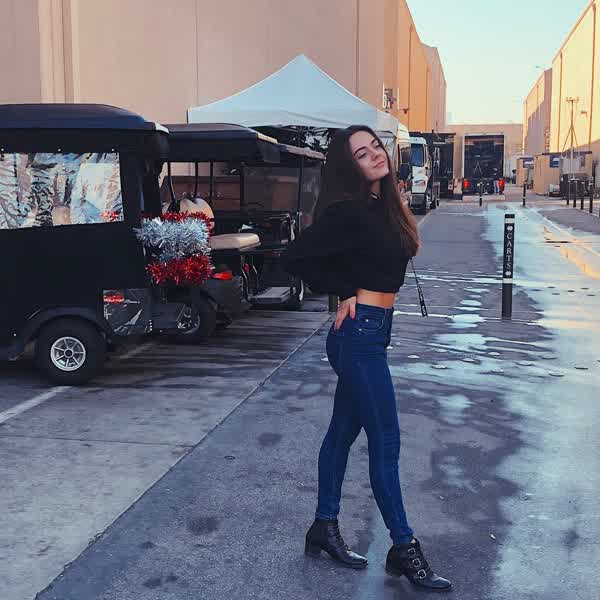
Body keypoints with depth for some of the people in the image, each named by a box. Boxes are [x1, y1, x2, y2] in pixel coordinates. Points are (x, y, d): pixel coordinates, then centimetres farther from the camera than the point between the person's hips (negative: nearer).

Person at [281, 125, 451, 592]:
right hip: (360, 332, -9)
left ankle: (325, 527, 28)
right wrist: (344, 291, -9)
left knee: (344, 429, 15)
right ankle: (404, 548, 12)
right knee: (386, 440, -1)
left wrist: (353, 291, 7)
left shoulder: (385, 206, 9)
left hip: (372, 331, 9)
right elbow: (295, 257, -18)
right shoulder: (349, 212, -17)